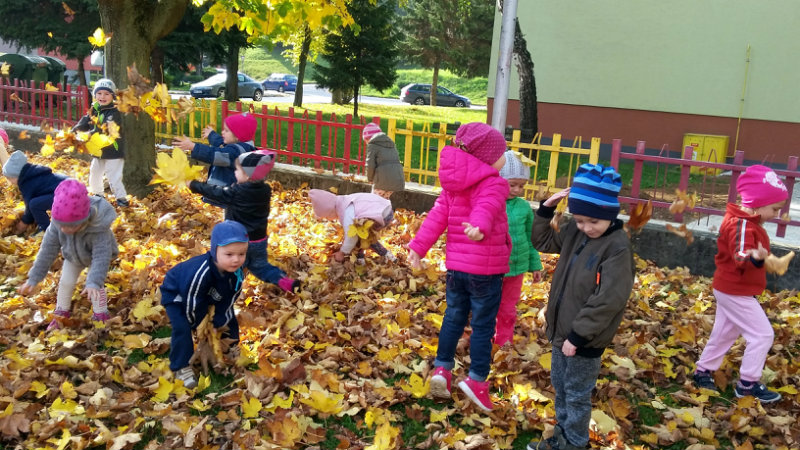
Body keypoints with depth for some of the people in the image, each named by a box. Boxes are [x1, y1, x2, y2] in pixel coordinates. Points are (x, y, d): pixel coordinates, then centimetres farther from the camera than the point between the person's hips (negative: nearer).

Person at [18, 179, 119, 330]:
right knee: (65, 282, 6)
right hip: (73, 256, 4)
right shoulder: (58, 223, -34)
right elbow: (48, 249, -25)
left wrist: (94, 283, -59)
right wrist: (34, 278, -22)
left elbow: (101, 256, -47)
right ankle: (61, 313, 29)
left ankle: (100, 315, 11)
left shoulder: (98, 228, -47)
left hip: (95, 255, -4)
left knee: (96, 287, -10)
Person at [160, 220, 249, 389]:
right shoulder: (200, 272, -46)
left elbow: (228, 300, -10)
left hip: (207, 297, 7)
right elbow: (192, 303, -31)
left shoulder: (237, 272, -25)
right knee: (182, 328, -24)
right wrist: (200, 325, -15)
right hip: (176, 295, -6)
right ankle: (181, 367, -7)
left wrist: (218, 324, -11)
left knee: (228, 319, 9)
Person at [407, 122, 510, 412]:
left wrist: (418, 247, -1)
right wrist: (479, 227, -55)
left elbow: (438, 215, 2)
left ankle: (442, 368, 21)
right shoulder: (494, 185, -14)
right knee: (483, 325, 5)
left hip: (455, 264, 7)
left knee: (454, 317, 19)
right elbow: (486, 208, -35)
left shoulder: (454, 185, 8)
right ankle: (477, 379, 8)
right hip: (485, 268, -6)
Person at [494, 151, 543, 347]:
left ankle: (504, 342, 38)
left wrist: (535, 265, 11)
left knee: (508, 309, 20)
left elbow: (530, 238, 7)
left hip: (516, 267, 3)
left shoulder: (524, 207, -3)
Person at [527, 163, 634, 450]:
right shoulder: (575, 232, -1)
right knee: (559, 386, 22)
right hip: (562, 330, 8)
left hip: (586, 339, -8)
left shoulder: (618, 247, -23)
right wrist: (546, 209, -1)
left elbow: (608, 301, -25)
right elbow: (543, 241, 16)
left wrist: (577, 336, -20)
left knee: (577, 395, 10)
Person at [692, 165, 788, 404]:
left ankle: (703, 372, 30)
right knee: (762, 334, -4)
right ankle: (748, 384, 5)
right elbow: (741, 256, -41)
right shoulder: (742, 225, -24)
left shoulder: (745, 220, 8)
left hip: (731, 289, 10)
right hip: (736, 292, -10)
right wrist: (756, 258, -59)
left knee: (723, 333, 19)